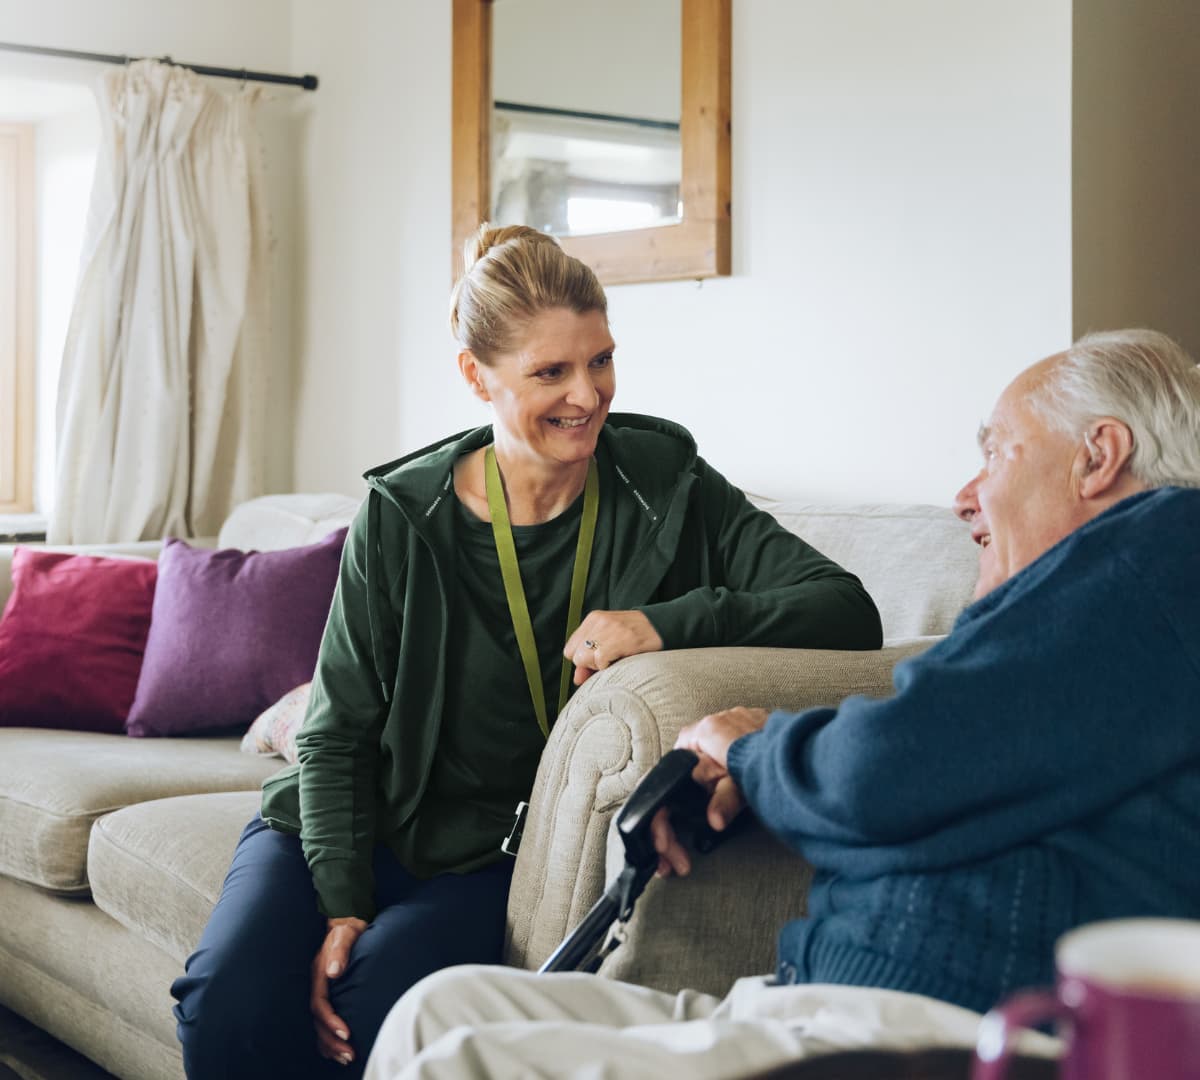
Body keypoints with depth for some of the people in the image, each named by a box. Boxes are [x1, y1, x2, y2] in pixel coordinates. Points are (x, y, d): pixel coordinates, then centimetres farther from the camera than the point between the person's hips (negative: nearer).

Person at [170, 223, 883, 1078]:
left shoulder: (666, 487, -7)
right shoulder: (403, 517, -7)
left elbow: (850, 614, -17)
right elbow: (341, 734, -1)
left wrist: (668, 622, -31)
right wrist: (342, 905, -14)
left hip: (501, 858, -1)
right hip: (353, 836, 1)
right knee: (230, 1009, -24)